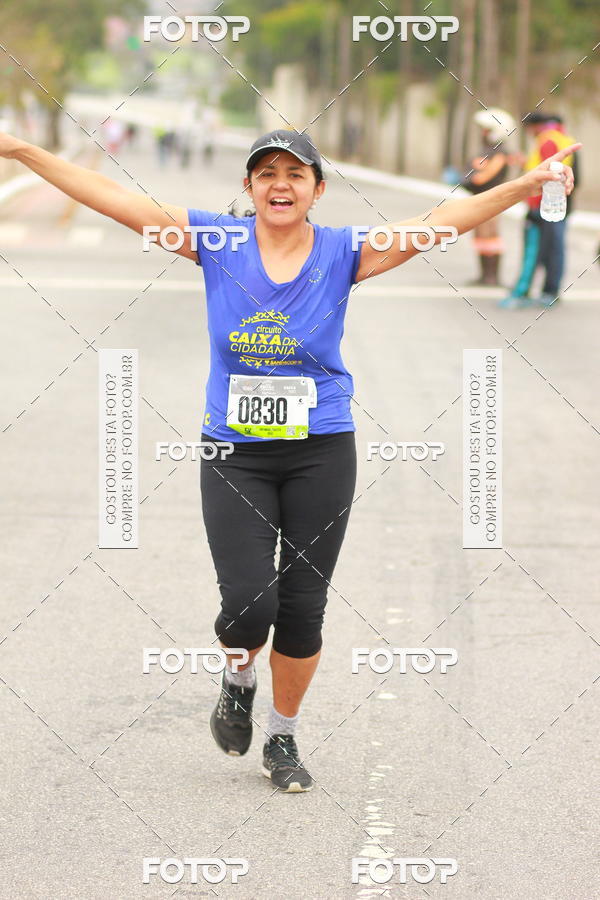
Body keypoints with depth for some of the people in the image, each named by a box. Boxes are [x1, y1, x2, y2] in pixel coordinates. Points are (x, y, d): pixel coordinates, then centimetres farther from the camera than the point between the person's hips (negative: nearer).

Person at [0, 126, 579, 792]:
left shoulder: (342, 253, -3)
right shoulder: (216, 241, -2)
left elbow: (438, 222, -13)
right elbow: (117, 200, -6)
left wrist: (525, 185, -25)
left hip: (320, 455, 1)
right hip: (235, 455, 0)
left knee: (303, 611, 5)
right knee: (249, 604, -11)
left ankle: (283, 739, 27)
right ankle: (238, 678, 24)